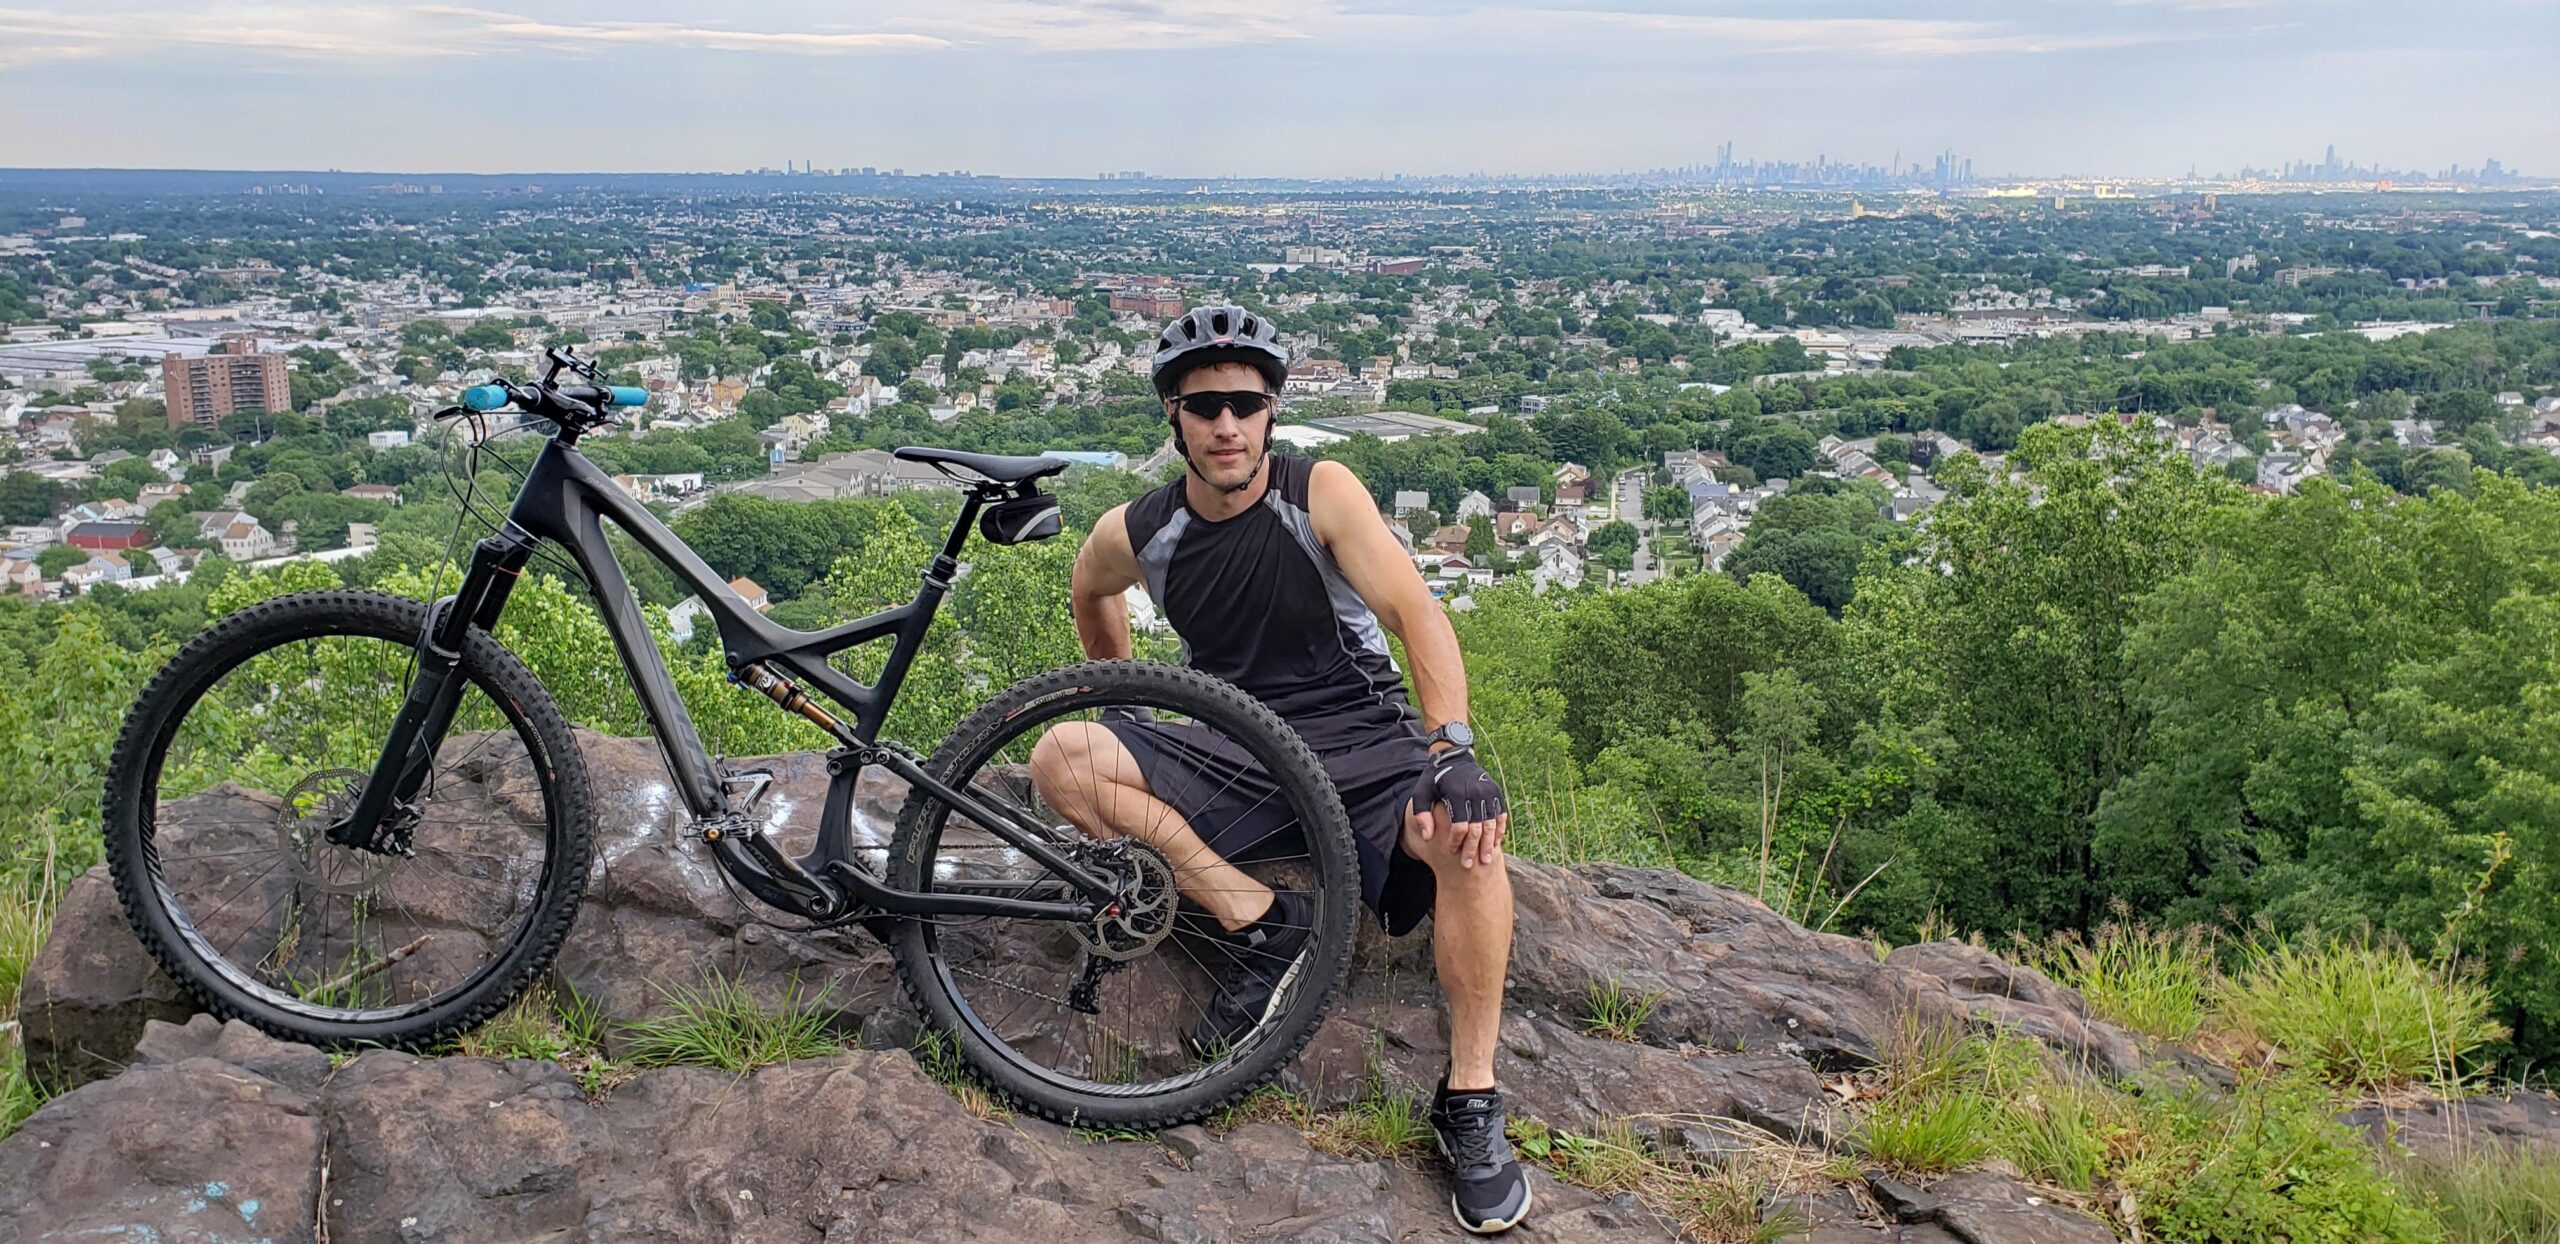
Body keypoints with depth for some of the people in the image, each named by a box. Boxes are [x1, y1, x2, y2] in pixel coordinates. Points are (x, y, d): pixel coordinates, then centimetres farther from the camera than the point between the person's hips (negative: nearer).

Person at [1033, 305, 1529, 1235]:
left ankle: (1470, 1103, -20)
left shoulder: (1321, 492, -11)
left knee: (1467, 825, -34)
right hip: (1236, 761, 3)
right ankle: (1262, 923, -14)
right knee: (1060, 757, -18)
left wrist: (1454, 750, -34)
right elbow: (1092, 594, 23)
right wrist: (1125, 700, 25)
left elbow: (1417, 610, -21)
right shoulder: (1135, 534, -2)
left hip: (1365, 748, -3)